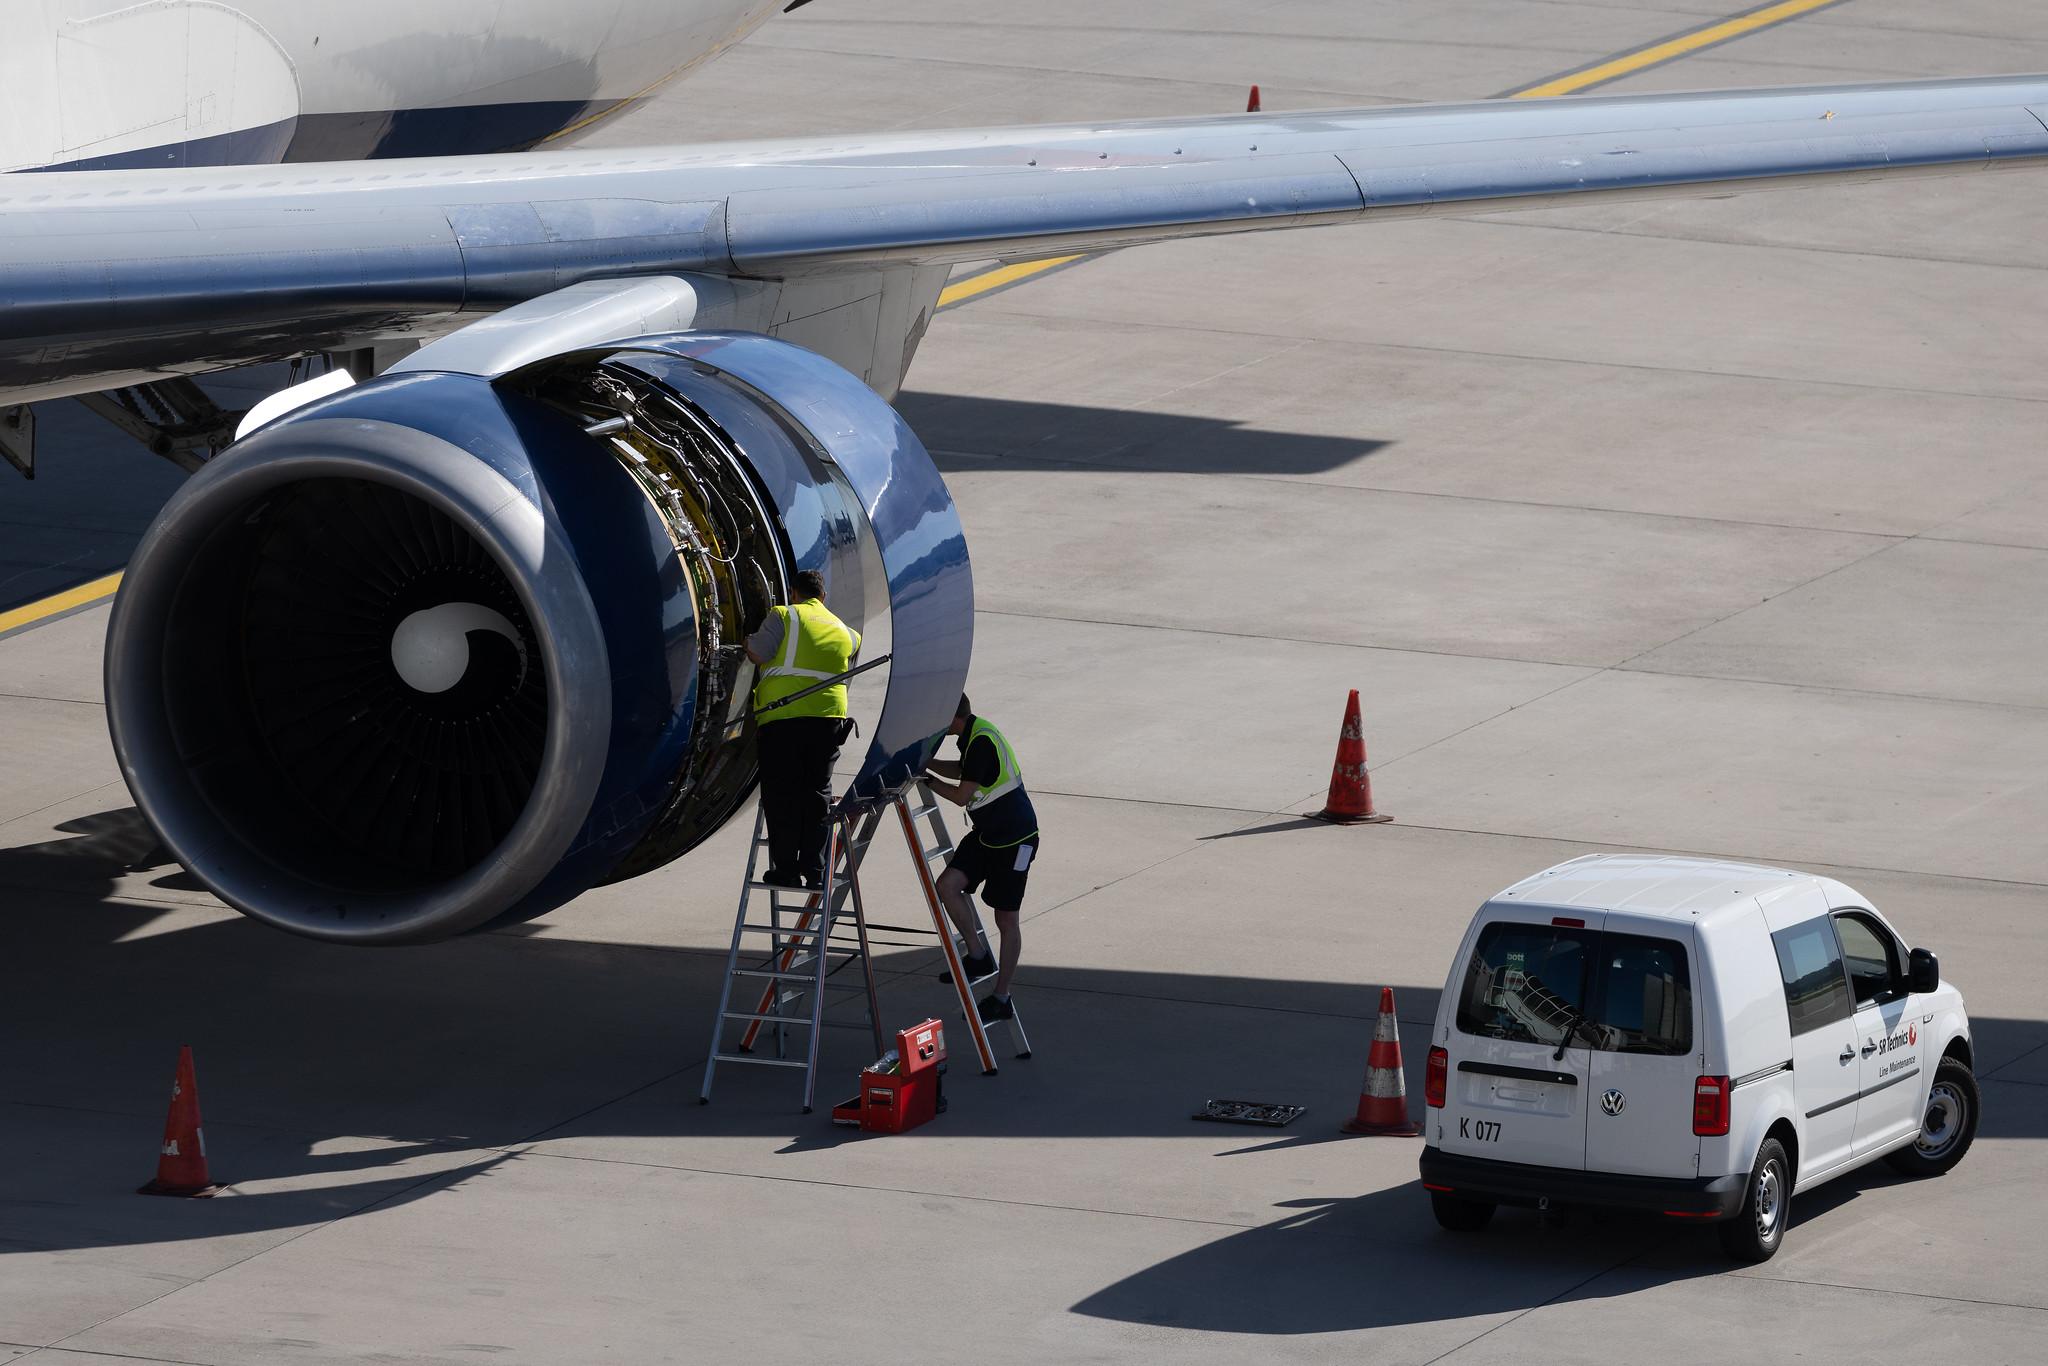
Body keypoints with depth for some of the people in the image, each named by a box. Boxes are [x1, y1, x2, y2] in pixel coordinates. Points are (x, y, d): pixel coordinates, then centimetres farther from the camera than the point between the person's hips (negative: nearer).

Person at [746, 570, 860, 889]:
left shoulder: (783, 616, 1)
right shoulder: (845, 632, 18)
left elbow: (757, 654, -6)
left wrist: (748, 641, 15)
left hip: (784, 716, -4)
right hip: (829, 716, 4)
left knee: (782, 795, 3)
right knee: (817, 794, 11)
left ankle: (786, 870, 1)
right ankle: (814, 870, 8)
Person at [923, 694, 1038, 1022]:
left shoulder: (983, 741, -24)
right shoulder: (972, 735, 5)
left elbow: (961, 795, -20)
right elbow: (962, 771, 25)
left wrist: (927, 778, -7)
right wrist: (927, 763, 14)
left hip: (1014, 838, -9)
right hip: (986, 833, 9)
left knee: (1006, 918, 3)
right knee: (947, 885, -9)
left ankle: (1001, 998, 13)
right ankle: (978, 957, 4)